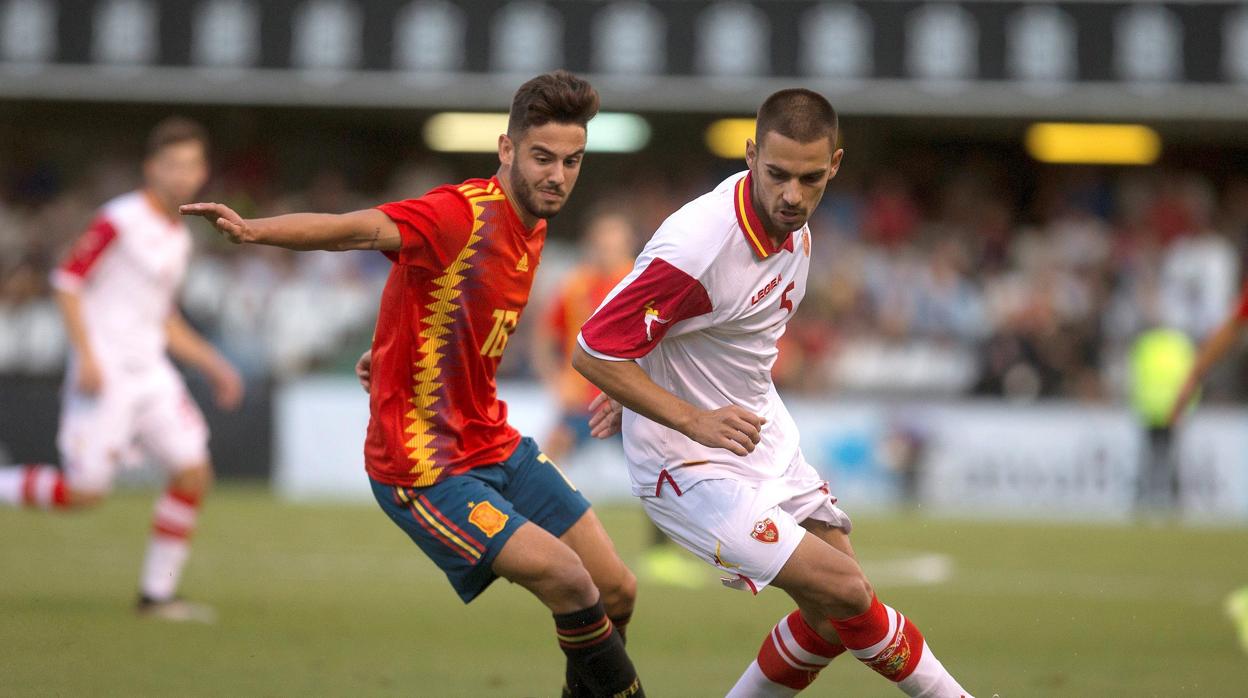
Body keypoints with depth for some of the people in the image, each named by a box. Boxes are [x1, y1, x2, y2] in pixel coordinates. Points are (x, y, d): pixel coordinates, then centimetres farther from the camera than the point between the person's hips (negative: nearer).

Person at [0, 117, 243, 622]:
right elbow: (68, 281, -11)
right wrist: (86, 356, -18)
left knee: (193, 473, -3)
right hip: (105, 370, -8)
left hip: (151, 372, 8)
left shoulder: (178, 236, 16)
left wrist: (213, 365, 17)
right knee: (86, 489, -12)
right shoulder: (120, 220, -9)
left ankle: (157, 594, 5)